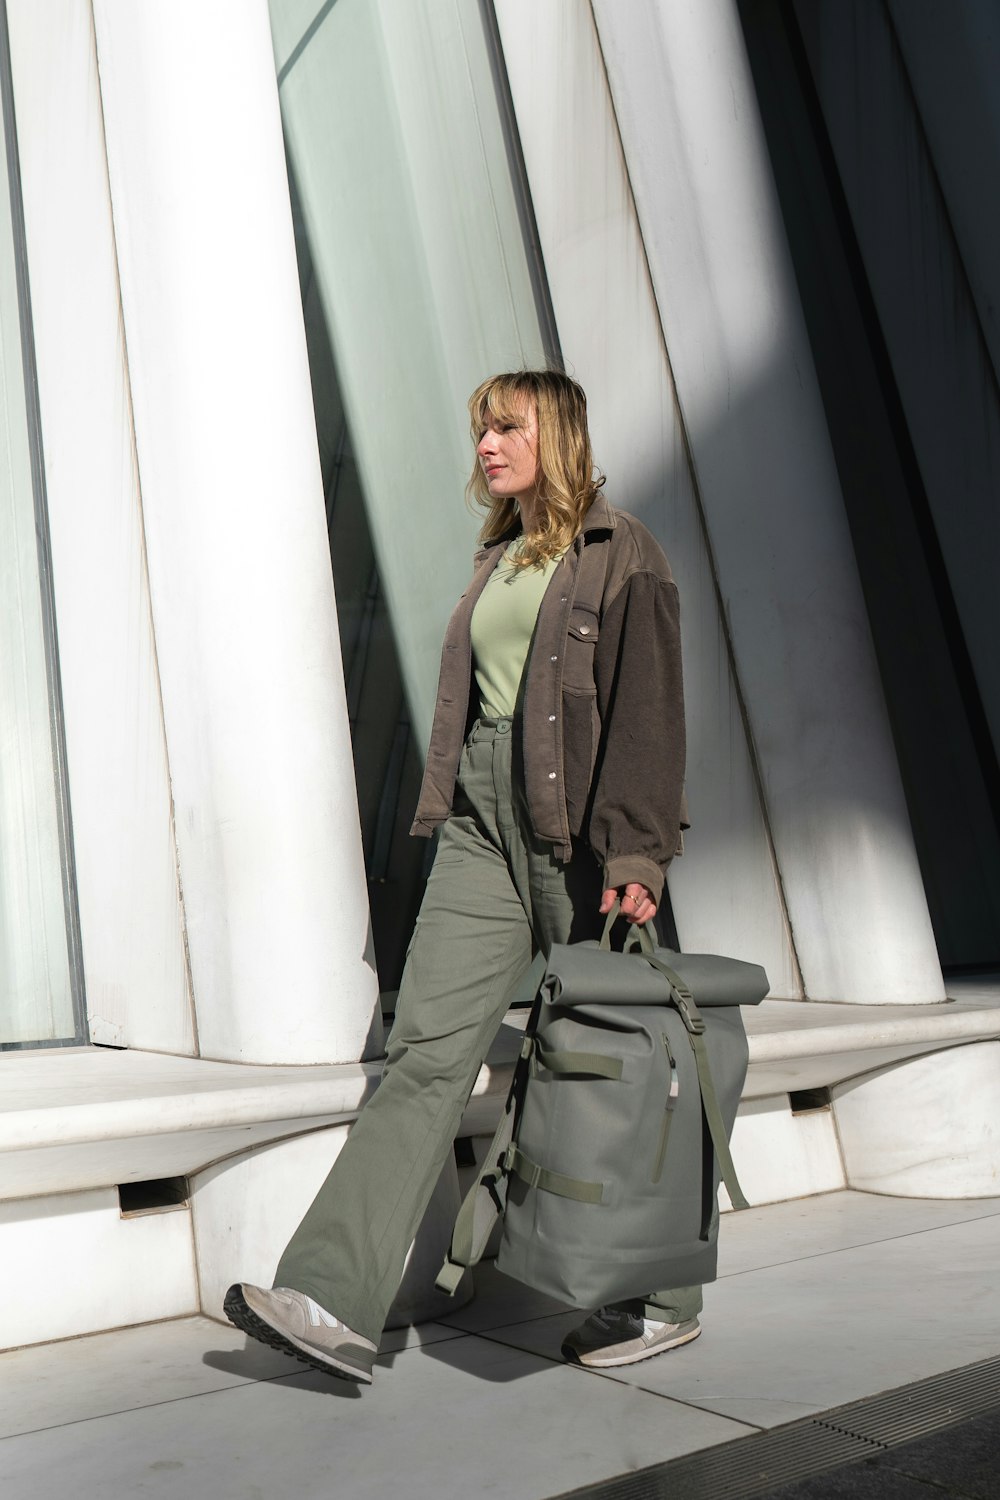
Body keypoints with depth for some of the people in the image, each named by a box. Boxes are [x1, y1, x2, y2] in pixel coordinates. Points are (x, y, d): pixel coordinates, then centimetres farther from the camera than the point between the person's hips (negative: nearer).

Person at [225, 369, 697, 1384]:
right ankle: (335, 1304, -5)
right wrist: (448, 811, 15)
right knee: (426, 1046, -4)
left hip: (579, 827, -6)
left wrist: (636, 853, -17)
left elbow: (648, 709, -9)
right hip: (482, 825, 6)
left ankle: (665, 1299, 23)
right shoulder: (495, 560, 20)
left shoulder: (621, 553, -1)